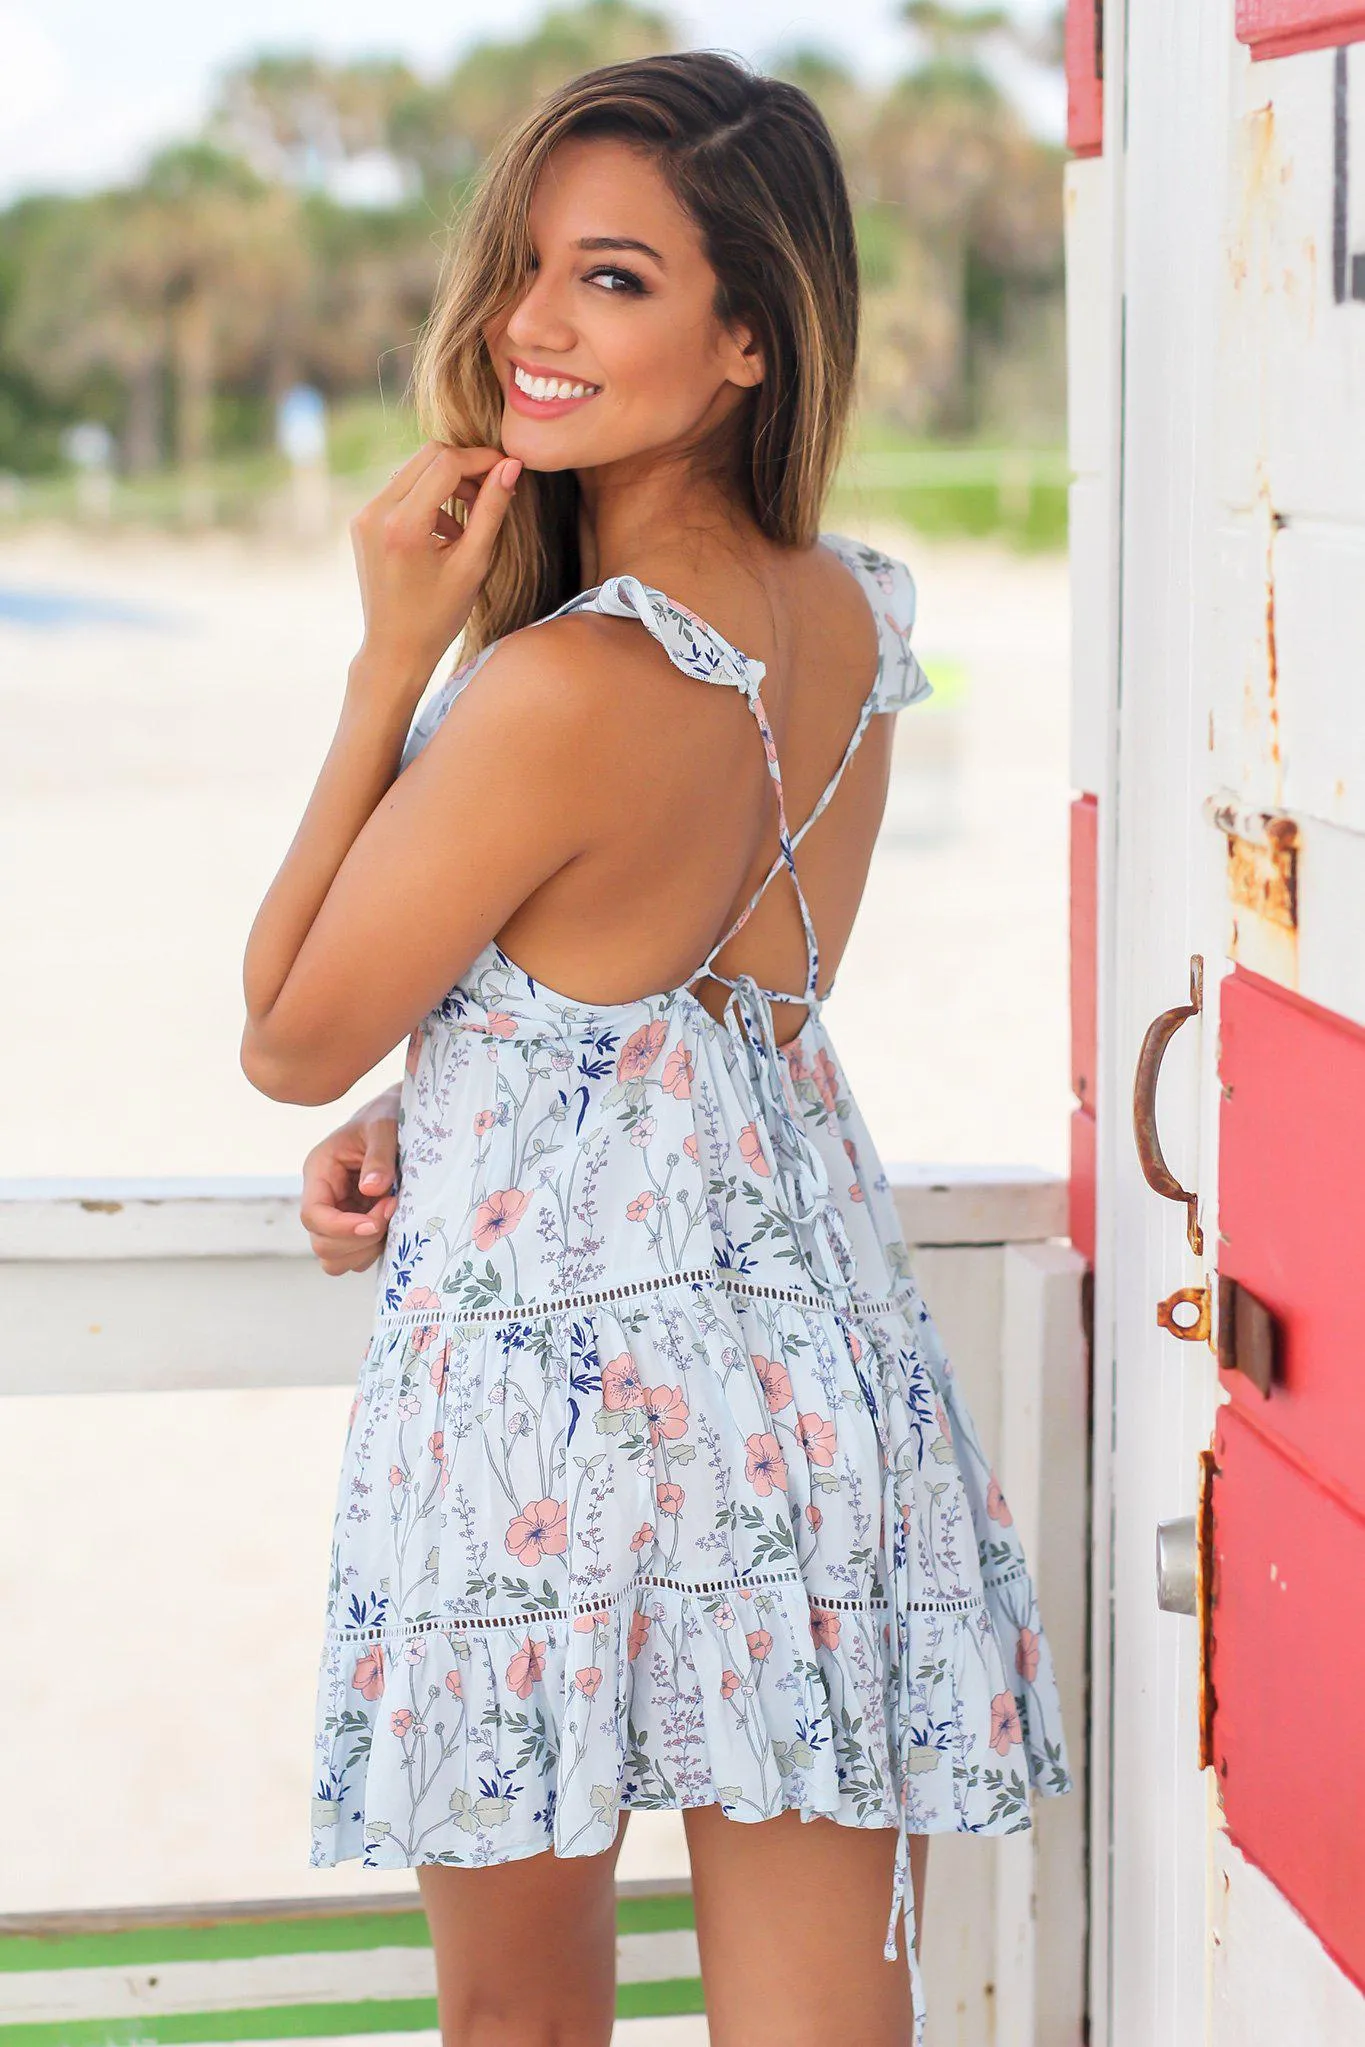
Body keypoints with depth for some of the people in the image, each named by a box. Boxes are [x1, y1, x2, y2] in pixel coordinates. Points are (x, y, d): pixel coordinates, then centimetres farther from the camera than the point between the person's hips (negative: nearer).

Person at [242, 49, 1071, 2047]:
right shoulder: (852, 620, 2)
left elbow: (289, 1041, -8)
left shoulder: (560, 694, -22)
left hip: (554, 1405, -6)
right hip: (825, 1369, 7)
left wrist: (390, 659, -10)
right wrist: (413, 1117, 5)